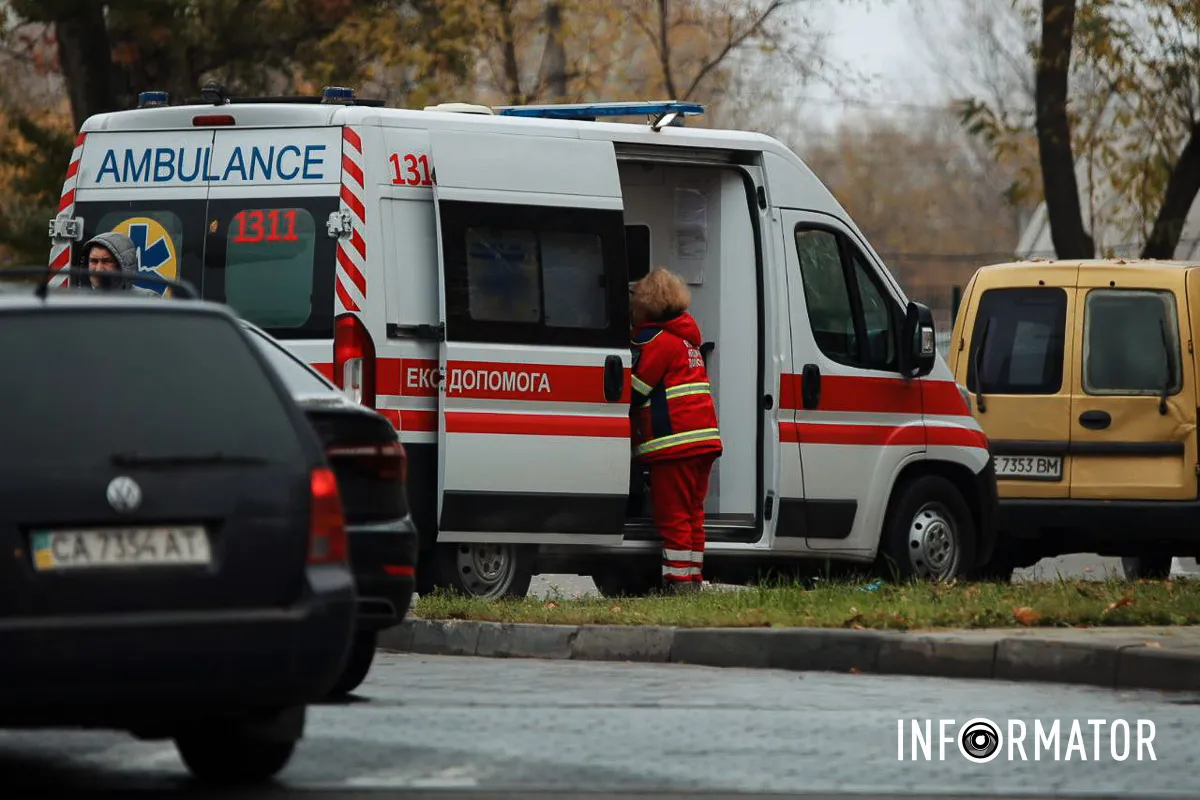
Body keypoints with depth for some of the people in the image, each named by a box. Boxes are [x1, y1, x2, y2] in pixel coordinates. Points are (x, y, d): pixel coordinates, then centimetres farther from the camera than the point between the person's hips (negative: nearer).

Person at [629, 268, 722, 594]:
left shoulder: (657, 340, -10)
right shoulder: (686, 337, 19)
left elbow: (634, 392, -11)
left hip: (673, 443, -9)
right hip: (704, 440, 9)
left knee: (672, 516, -5)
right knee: (692, 514, 12)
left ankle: (679, 581, -7)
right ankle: (693, 579, 13)